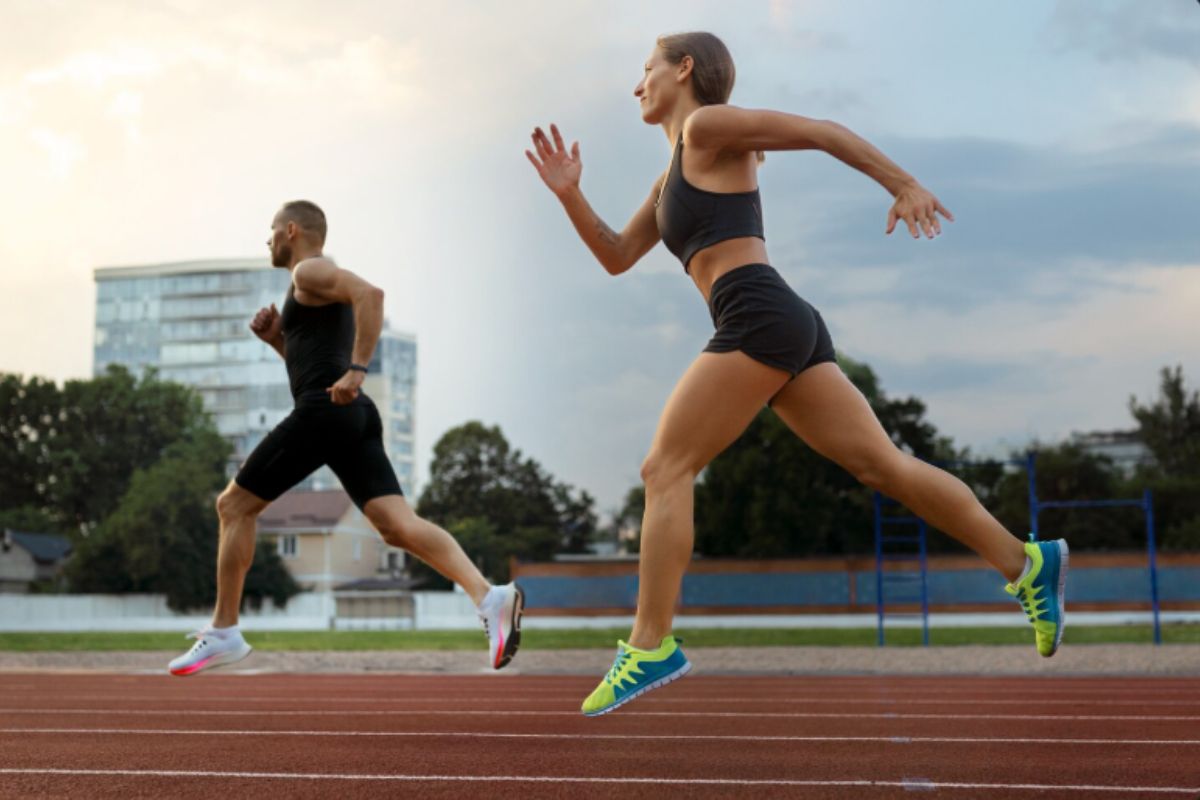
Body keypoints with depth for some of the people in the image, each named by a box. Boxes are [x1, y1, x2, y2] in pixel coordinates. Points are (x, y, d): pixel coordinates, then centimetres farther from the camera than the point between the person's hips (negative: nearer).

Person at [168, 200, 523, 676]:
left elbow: (370, 293, -20)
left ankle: (223, 632, 9)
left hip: (323, 411, -9)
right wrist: (276, 338, 22)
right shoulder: (317, 290, 30)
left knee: (234, 506, 5)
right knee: (398, 525, -8)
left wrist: (356, 370, -24)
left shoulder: (309, 271, 0)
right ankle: (489, 597, -27)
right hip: (355, 418, 9)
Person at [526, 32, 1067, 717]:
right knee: (882, 463, 6)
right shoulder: (674, 179, 29)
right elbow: (617, 257, 30)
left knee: (665, 469, -8)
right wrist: (569, 193, 17)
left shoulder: (707, 125, 3)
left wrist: (904, 185, -6)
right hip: (786, 325, 9)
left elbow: (822, 132, -2)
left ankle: (652, 646, -9)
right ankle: (1027, 562, 5)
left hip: (759, 317, -9)